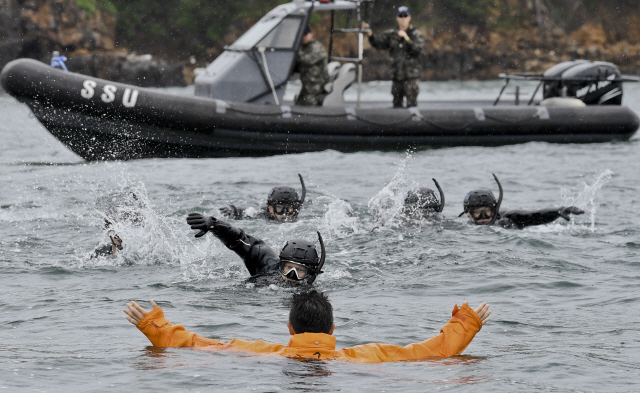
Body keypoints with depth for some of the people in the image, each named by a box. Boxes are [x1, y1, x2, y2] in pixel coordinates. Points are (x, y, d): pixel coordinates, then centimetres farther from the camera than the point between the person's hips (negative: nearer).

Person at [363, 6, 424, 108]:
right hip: (397, 76, 5)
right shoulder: (392, 34, 10)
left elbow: (419, 50, -14)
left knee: (411, 104, -10)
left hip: (410, 76, -5)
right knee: (397, 104, 11)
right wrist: (370, 34, -16)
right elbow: (377, 42, 2)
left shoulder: (416, 34, -1)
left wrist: (407, 39, -23)